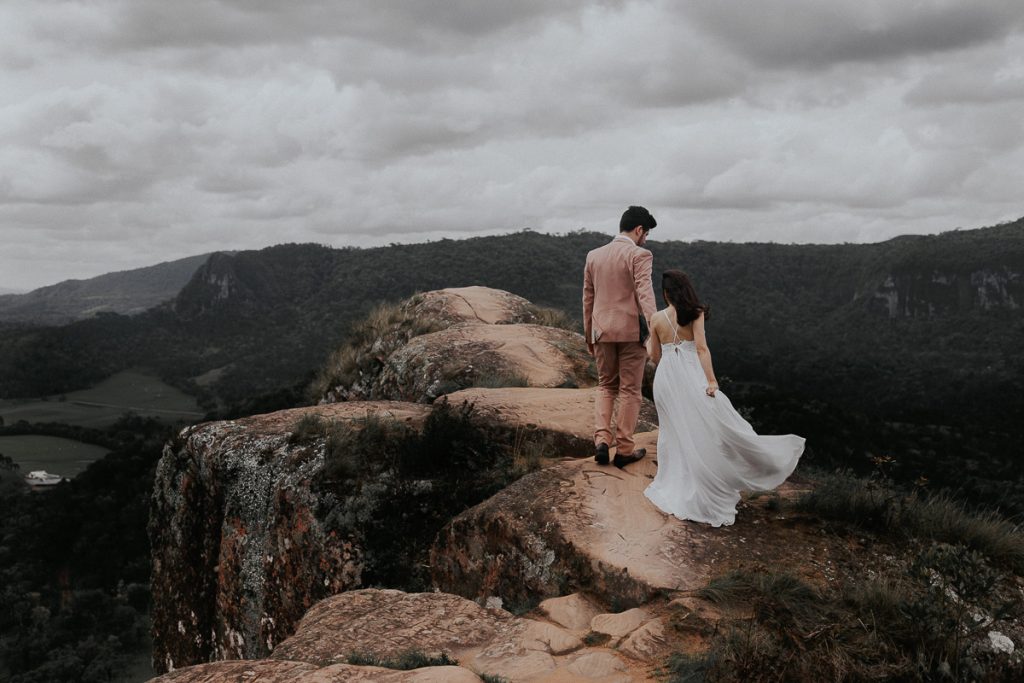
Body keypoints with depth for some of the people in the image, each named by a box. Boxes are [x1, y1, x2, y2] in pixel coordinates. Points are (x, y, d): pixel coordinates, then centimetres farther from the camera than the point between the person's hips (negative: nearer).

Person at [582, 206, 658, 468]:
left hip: (602, 331, 5)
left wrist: (588, 335, 20)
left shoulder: (594, 255, 9)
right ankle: (624, 449, 11)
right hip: (631, 330, -5)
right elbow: (644, 293, -20)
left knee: (606, 385, 19)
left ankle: (602, 440, 4)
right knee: (629, 390, 6)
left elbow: (587, 298, 13)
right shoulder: (639, 255, -8)